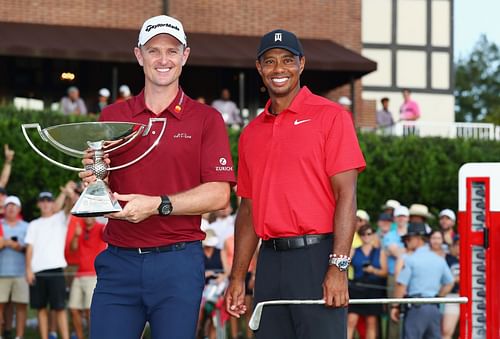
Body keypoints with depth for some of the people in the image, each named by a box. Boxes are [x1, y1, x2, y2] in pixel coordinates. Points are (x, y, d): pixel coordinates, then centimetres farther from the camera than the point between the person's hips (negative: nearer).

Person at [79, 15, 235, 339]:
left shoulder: (206, 119, 3)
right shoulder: (113, 116, 11)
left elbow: (219, 194, -5)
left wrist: (157, 205, -16)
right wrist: (95, 178, -10)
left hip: (179, 262, -2)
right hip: (119, 260, 2)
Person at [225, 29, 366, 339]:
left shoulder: (330, 116, -1)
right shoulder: (252, 133, 17)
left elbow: (346, 194, -8)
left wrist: (338, 267, -16)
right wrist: (238, 276, 13)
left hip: (316, 256, -5)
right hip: (270, 262, 5)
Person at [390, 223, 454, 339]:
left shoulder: (410, 259, -8)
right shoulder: (439, 260, 11)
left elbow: (401, 285, -10)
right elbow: (449, 283, 18)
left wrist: (395, 306, -1)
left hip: (416, 308, -6)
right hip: (434, 308, 6)